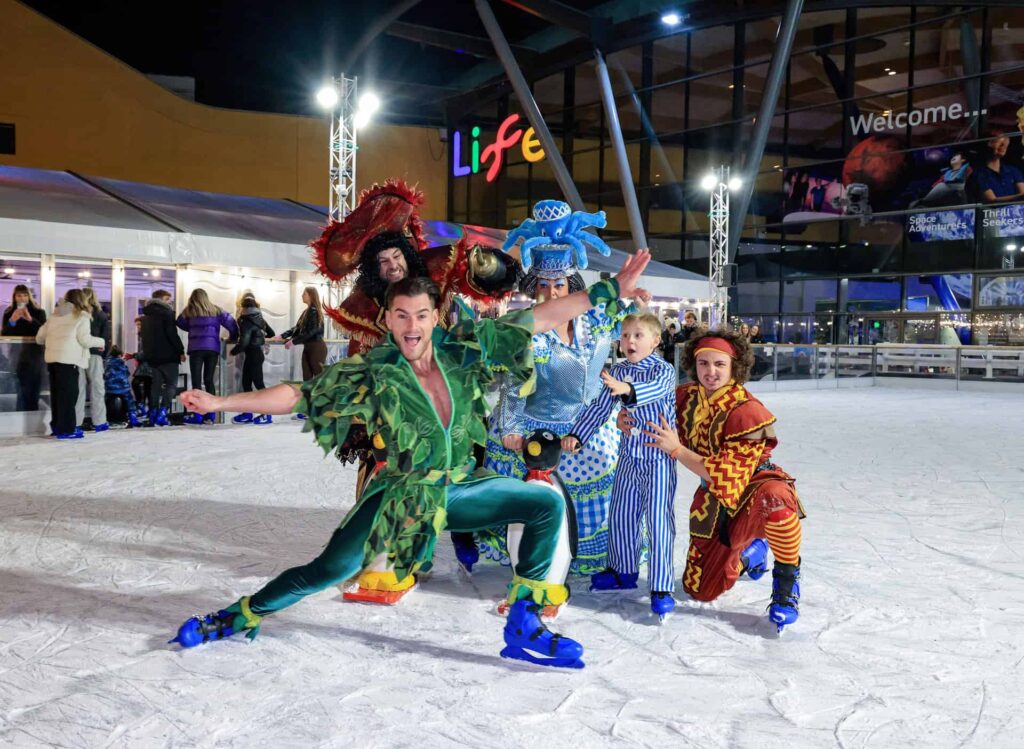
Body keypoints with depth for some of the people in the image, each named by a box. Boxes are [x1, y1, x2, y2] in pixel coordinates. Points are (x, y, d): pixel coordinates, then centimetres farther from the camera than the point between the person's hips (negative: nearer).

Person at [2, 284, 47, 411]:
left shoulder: (39, 312, 1)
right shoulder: (8, 313, 5)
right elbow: (4, 334, -1)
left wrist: (31, 319, -21)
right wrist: (12, 321, -17)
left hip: (34, 354, -1)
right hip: (16, 355, 1)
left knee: (33, 391, 3)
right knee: (21, 392, -3)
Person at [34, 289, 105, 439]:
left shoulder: (55, 316, 20)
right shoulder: (81, 316, 1)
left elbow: (40, 337, 20)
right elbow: (85, 340, -5)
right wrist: (101, 341, 11)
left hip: (52, 357, 7)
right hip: (68, 359, -7)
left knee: (57, 392, 14)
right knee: (68, 393, -3)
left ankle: (57, 426, 21)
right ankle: (66, 429, -2)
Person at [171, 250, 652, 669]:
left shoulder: (463, 349, -7)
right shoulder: (373, 373, -13)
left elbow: (539, 318, -7)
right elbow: (297, 395, -10)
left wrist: (610, 290, -8)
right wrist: (218, 403, -14)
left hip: (459, 490, 4)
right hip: (401, 495, -4)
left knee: (548, 505, -6)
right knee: (330, 570, -16)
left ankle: (523, 628, 0)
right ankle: (243, 616, 12)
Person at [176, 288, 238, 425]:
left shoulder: (189, 311, 7)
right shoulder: (216, 310, 11)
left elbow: (181, 323, 11)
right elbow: (231, 323, 4)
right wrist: (232, 338, 17)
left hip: (196, 348, -3)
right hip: (213, 348, 3)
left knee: (196, 381, -2)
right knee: (209, 380, 9)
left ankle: (197, 415, -7)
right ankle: (211, 413, 7)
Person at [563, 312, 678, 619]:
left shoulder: (664, 369, -13)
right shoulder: (617, 372, 4)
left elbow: (656, 389, -35)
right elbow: (599, 407, 9)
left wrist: (627, 388, -54)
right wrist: (577, 435, 0)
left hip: (659, 458, -6)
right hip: (629, 457, 6)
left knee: (659, 520, -8)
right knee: (621, 516, 14)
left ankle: (661, 586, 0)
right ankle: (624, 571, 32)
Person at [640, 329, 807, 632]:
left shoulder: (747, 411, -25)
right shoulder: (686, 396, -7)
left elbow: (725, 476, -28)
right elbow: (655, 407, 12)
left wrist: (676, 450, -29)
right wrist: (631, 419, -10)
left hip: (754, 486, -5)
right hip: (715, 502, 6)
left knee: (773, 497, -44)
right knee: (699, 590, 7)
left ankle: (787, 579, -16)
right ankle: (750, 553, 39)